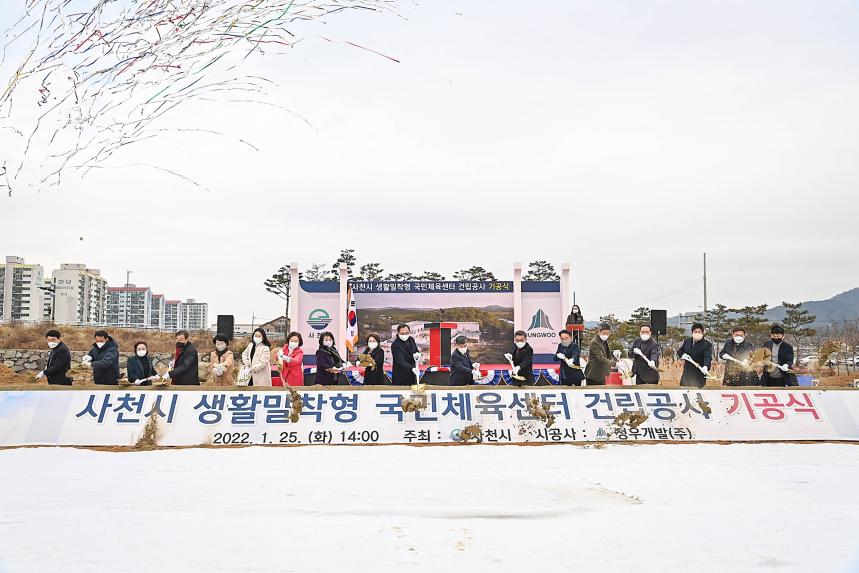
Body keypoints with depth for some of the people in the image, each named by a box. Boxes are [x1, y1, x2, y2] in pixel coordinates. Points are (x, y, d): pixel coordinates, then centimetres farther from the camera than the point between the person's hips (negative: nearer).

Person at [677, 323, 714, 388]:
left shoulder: (707, 344, -10)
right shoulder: (686, 341, 9)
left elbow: (708, 357, -22)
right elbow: (679, 350, 19)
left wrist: (706, 367, -42)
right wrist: (682, 355, -6)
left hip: (699, 374, -5)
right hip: (687, 372, 5)